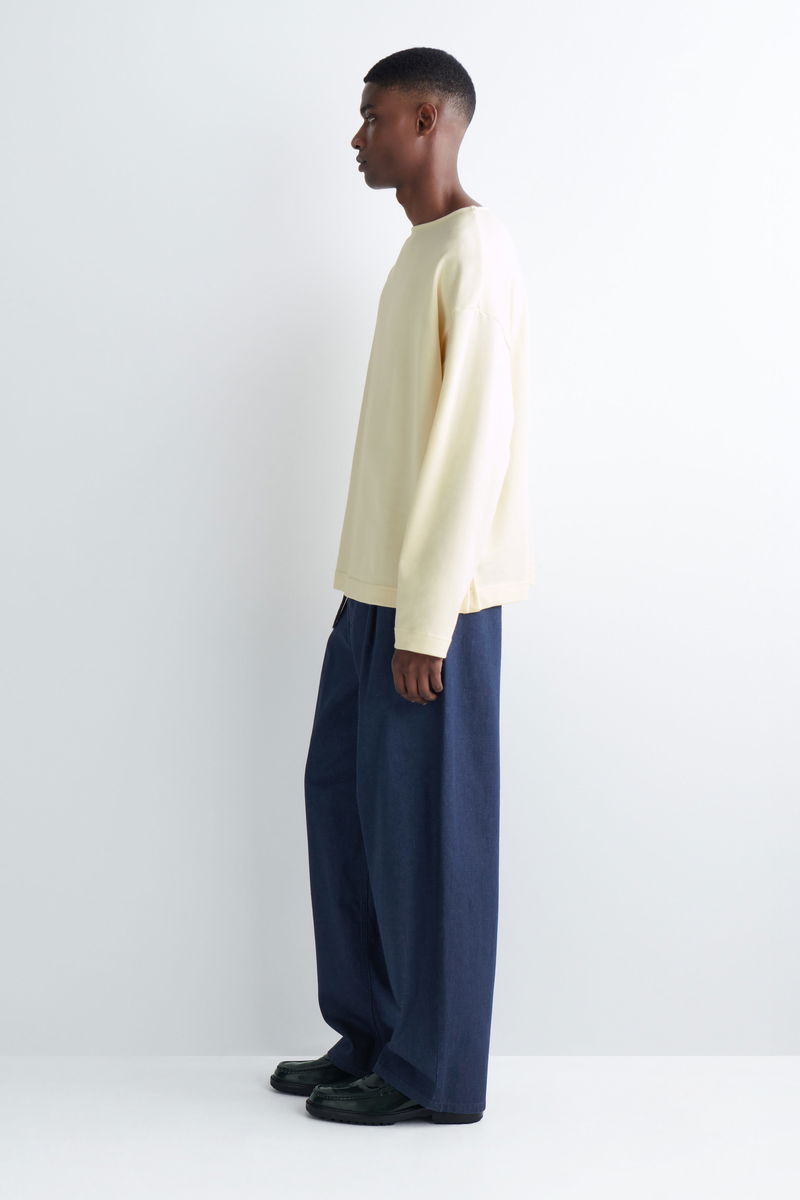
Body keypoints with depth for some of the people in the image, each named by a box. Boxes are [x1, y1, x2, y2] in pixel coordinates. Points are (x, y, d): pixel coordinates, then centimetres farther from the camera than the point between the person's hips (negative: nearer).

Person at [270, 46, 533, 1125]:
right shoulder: (422, 251, 16)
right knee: (344, 793, 13)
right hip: (377, 587, 10)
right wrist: (386, 600, 18)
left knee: (423, 823, -2)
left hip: (432, 598, -10)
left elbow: (474, 444, -19)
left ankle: (435, 1072, 11)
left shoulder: (475, 251, -14)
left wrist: (425, 620, -20)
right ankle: (372, 1036, 25)